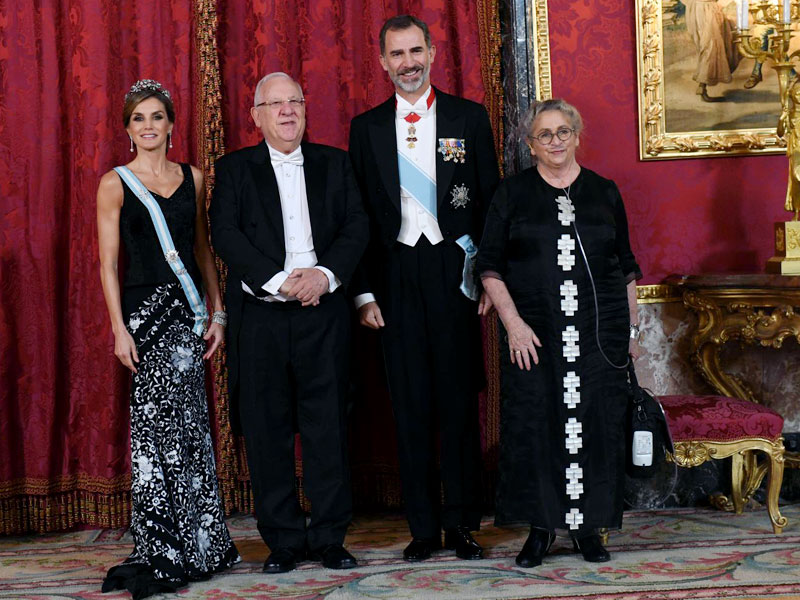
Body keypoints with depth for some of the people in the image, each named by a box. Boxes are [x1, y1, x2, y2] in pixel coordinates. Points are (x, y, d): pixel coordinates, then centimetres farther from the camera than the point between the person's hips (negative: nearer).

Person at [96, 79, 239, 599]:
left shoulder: (192, 178, 12)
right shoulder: (115, 184, 3)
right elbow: (109, 263, 0)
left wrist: (218, 312, 6)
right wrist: (119, 329, -8)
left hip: (188, 310, 2)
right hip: (145, 309, -2)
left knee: (167, 420, 1)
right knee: (176, 423, -2)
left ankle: (167, 552, 8)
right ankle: (178, 550, 8)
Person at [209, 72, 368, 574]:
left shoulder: (335, 163, 14)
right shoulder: (234, 169, 9)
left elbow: (357, 226, 5)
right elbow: (225, 233, -3)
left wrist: (325, 274, -12)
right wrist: (278, 280, -15)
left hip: (324, 313, 1)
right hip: (260, 316, -1)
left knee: (328, 427, 1)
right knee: (267, 432, 2)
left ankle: (330, 538, 11)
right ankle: (284, 541, 12)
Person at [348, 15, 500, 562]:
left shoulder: (469, 117, 5)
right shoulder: (367, 127, 8)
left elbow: (490, 202, 5)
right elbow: (360, 214, 7)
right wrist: (365, 291, -1)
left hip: (454, 270, -1)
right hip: (396, 275, 1)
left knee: (459, 399, 2)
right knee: (411, 404, 5)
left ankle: (462, 522, 12)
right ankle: (424, 526, 12)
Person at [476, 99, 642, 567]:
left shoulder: (604, 192, 11)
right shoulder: (513, 194, 5)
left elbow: (626, 267, 14)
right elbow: (490, 265, 1)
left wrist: (632, 328, 10)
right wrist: (513, 324, -9)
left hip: (600, 332, 2)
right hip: (533, 334, -1)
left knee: (596, 425, 2)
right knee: (532, 425, -2)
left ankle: (588, 526, 14)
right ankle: (540, 528, 10)